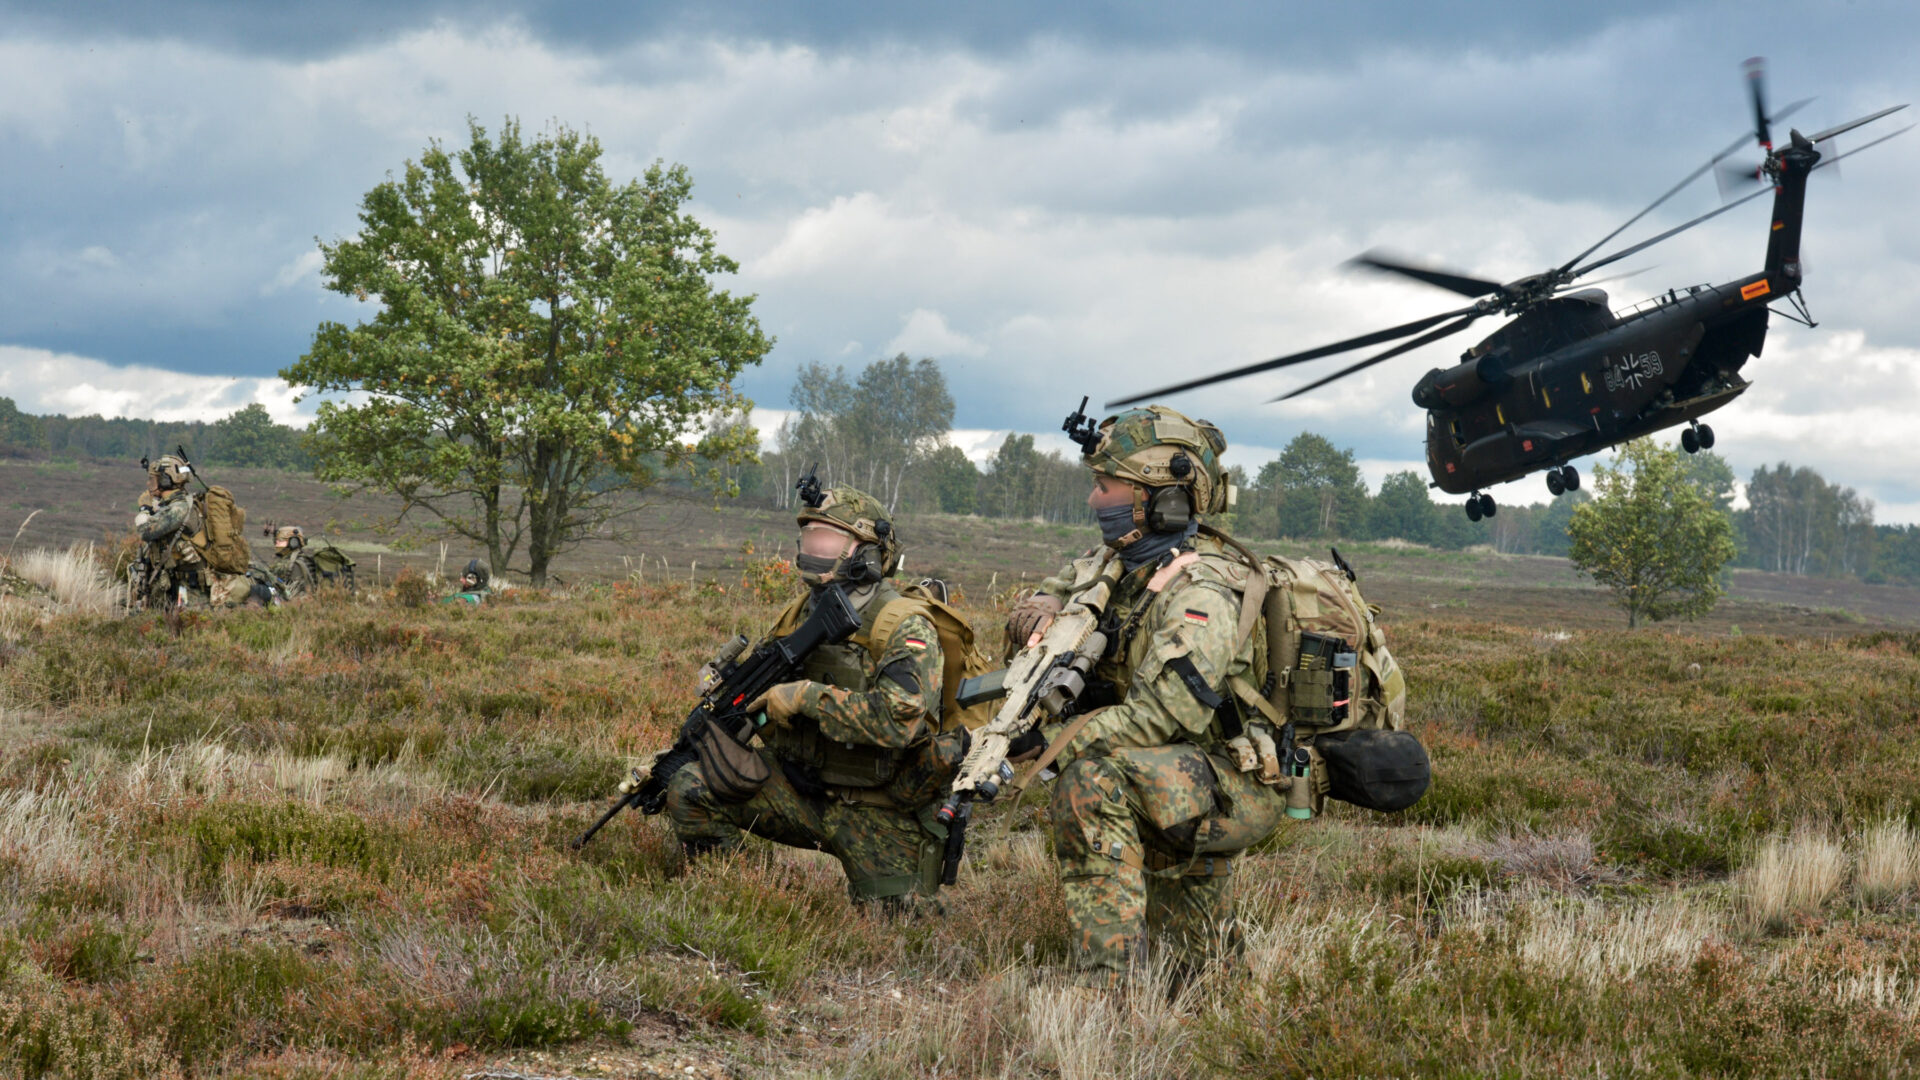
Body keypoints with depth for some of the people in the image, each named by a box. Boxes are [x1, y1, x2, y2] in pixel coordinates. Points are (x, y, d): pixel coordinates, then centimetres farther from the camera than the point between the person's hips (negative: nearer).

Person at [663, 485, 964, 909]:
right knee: (690, 790, -14)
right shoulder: (800, 616, 6)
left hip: (880, 814, -5)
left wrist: (807, 696, -29)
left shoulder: (903, 628, -17)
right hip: (799, 787, 5)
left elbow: (901, 718, -33)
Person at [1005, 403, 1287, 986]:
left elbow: (1168, 713, -34)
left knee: (1091, 778, -34)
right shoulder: (1117, 563, 2)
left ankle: (1107, 984, -34)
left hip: (1237, 787, -9)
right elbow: (1049, 594, 15)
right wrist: (1041, 611, -11)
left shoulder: (1200, 594, -25)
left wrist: (1050, 739, -34)